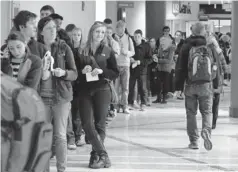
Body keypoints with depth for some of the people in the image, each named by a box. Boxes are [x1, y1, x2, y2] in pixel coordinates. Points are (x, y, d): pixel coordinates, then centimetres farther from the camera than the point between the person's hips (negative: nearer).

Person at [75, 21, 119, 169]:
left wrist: (102, 71, -14)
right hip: (85, 91, 1)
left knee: (99, 124, 2)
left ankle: (96, 155, 11)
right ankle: (103, 155, -5)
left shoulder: (108, 51, 3)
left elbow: (116, 73, 1)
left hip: (102, 90, -1)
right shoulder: (82, 51, 4)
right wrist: (82, 71, -12)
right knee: (87, 124, -8)